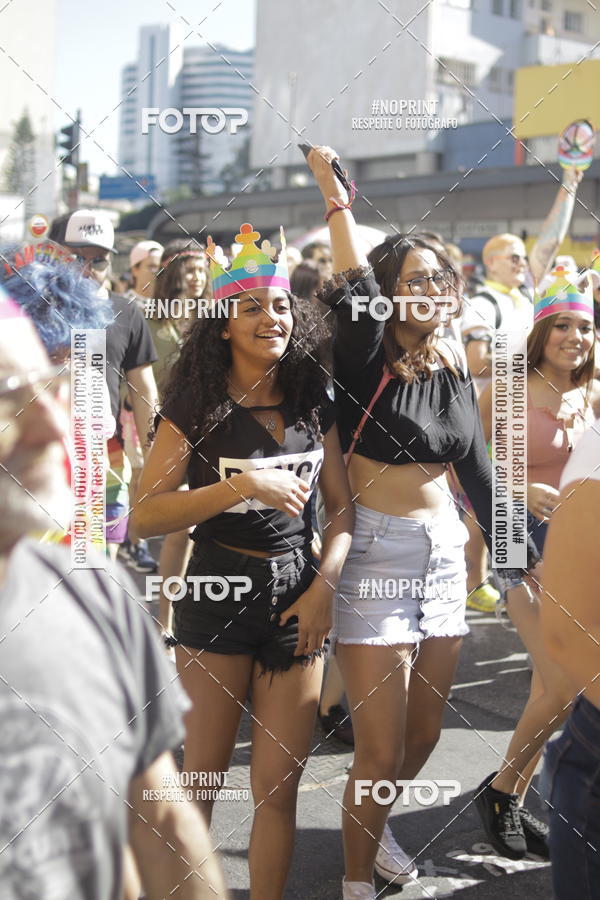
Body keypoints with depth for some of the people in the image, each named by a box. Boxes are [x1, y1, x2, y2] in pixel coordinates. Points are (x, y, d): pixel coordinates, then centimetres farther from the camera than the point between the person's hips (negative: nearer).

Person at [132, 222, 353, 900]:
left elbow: (342, 506, 10)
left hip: (296, 595, 3)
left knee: (279, 783, 7)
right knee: (201, 777, 7)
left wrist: (324, 586, -3)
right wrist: (245, 485, -20)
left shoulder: (312, 402, 6)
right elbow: (145, 516, -15)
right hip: (219, 592, -3)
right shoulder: (199, 405, -6)